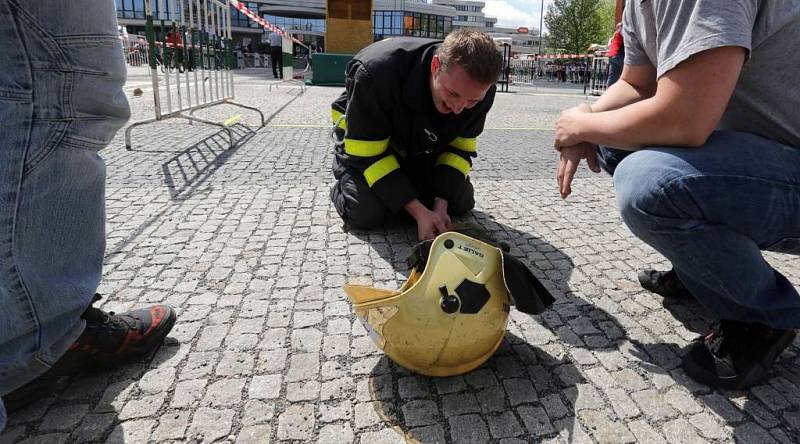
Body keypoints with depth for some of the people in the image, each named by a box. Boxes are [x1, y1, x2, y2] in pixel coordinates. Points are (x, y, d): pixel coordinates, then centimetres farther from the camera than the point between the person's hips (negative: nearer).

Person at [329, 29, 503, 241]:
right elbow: (367, 156, -33)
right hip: (364, 139, -4)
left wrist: (441, 204, -26)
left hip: (421, 147, 4)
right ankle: (343, 184, 10)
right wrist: (419, 212, -37)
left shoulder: (479, 91, -25)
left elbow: (461, 148, -11)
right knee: (366, 211, -26)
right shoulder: (377, 71, -39)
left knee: (461, 203, -6)